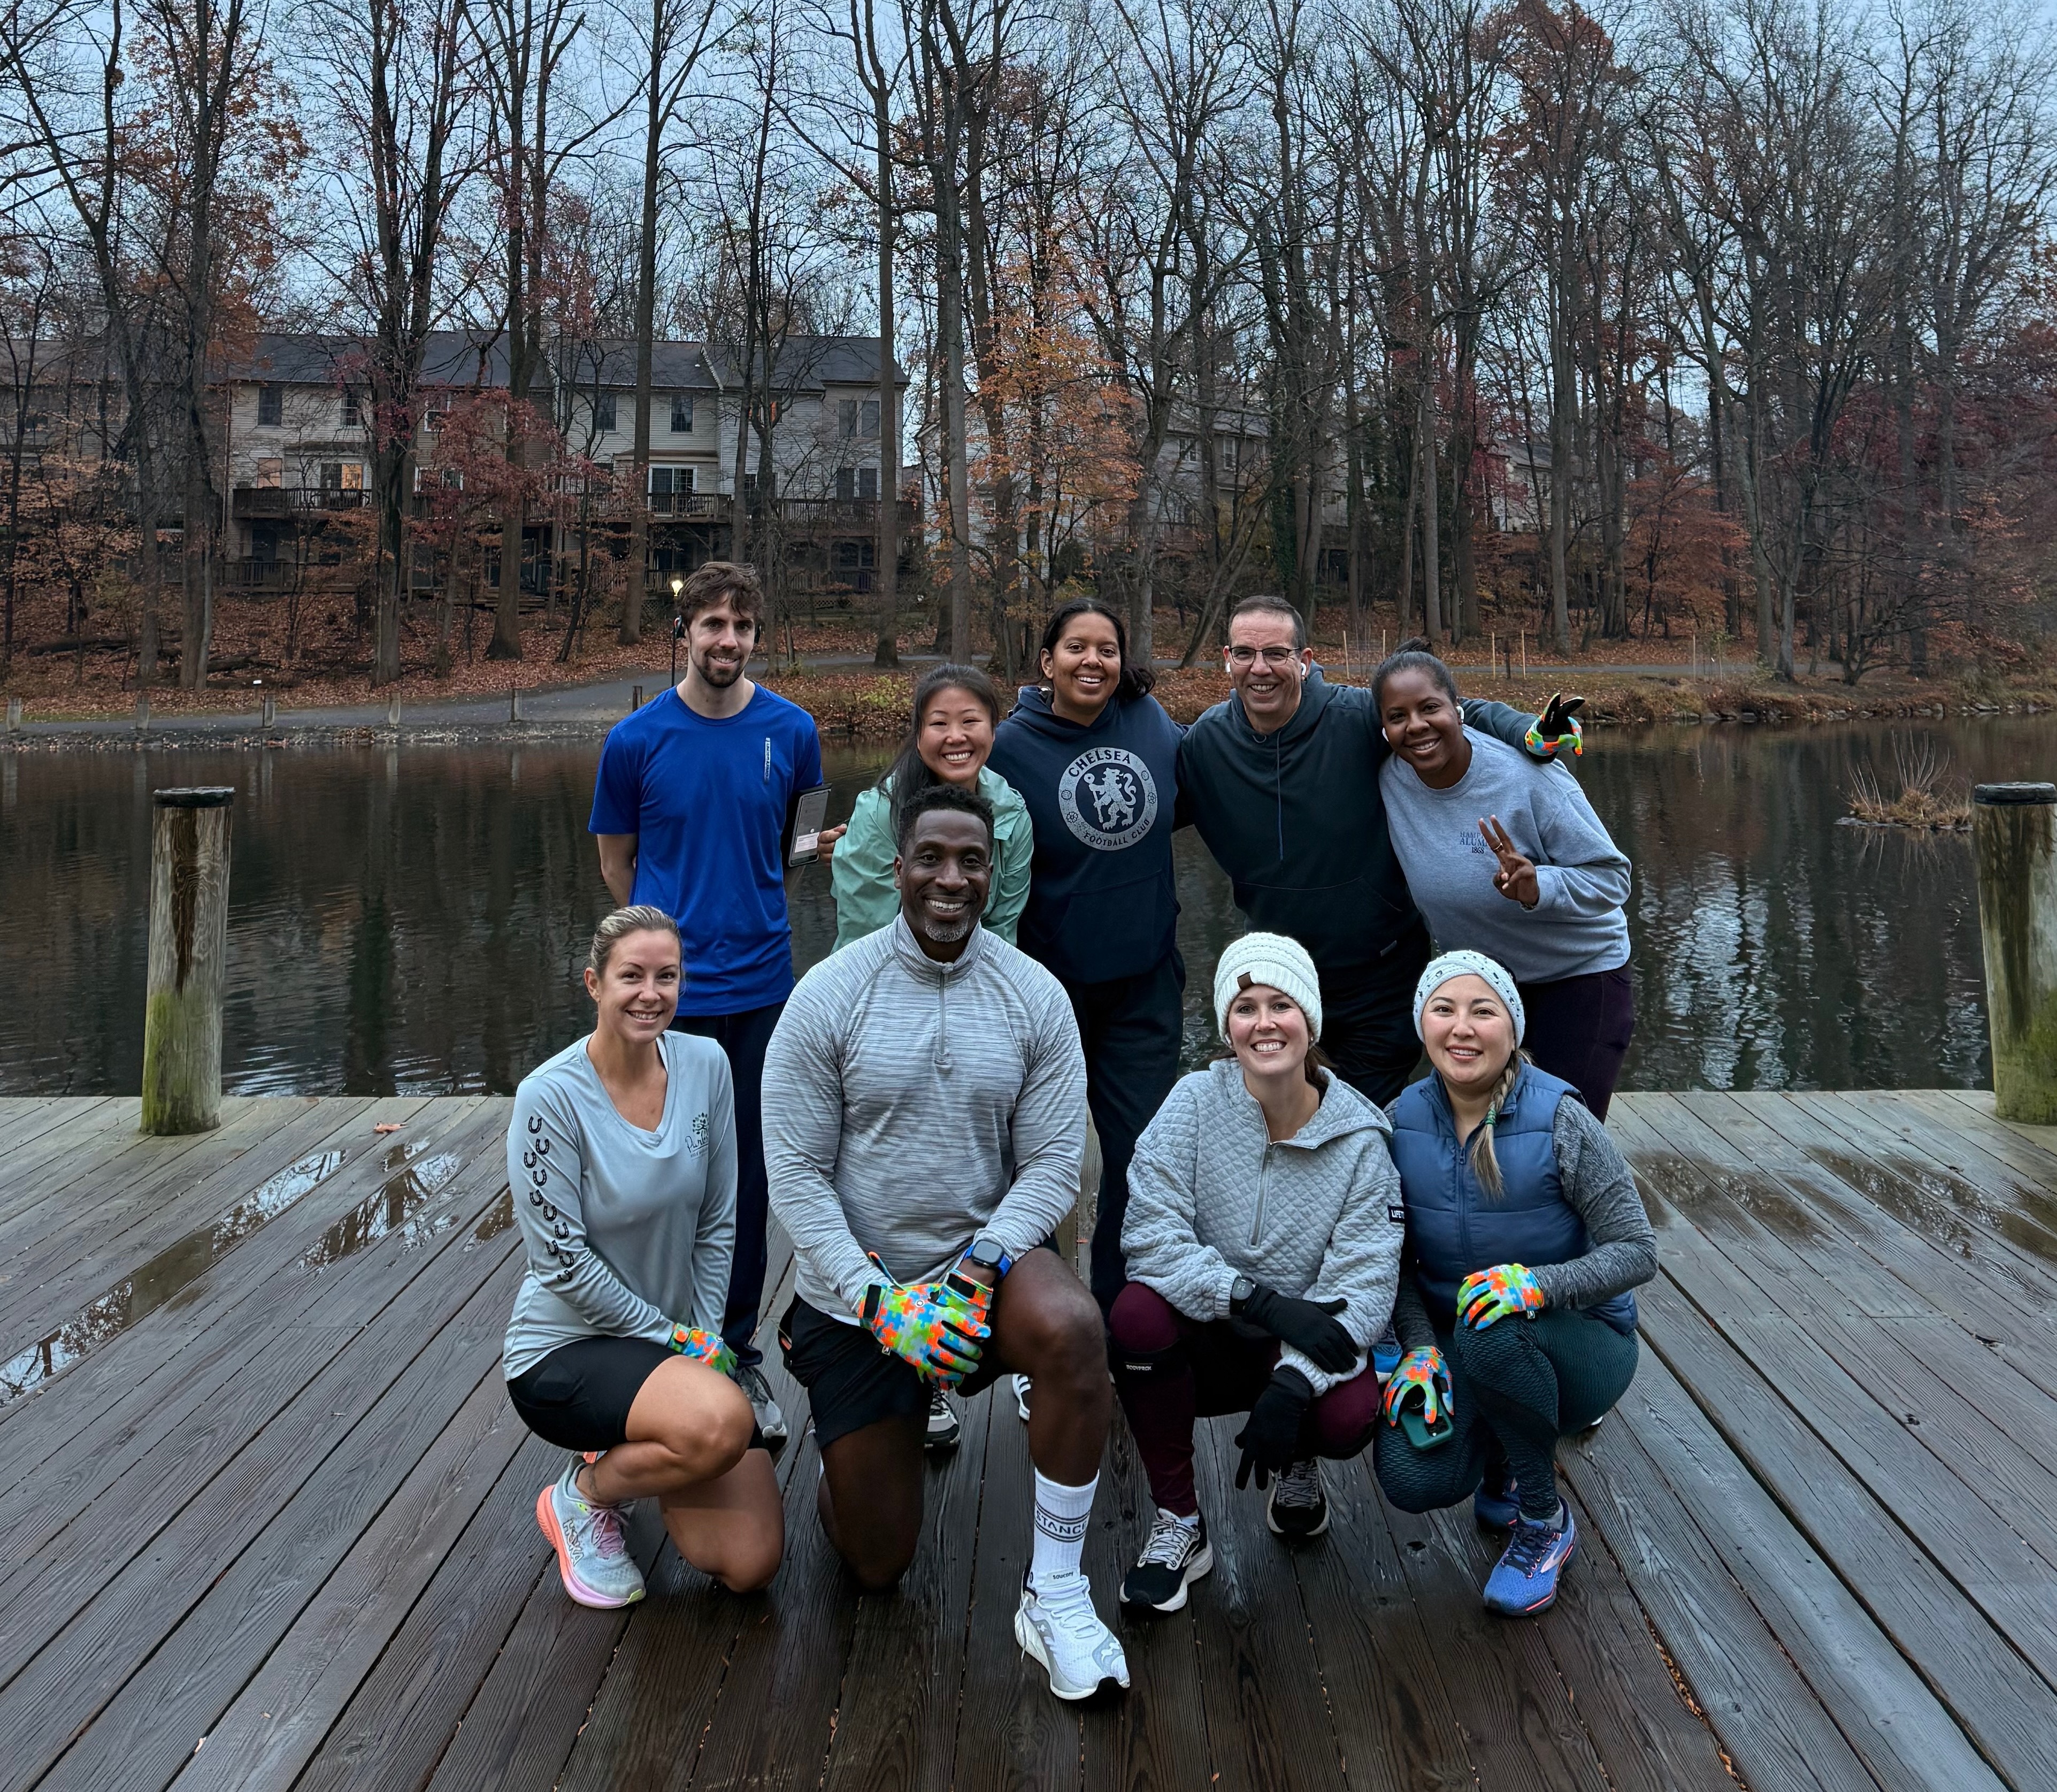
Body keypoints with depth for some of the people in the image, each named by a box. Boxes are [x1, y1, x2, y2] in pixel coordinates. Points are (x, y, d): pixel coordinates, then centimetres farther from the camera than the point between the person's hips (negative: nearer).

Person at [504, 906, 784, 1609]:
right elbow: (562, 1261, -15)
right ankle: (581, 1496, -3)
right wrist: (673, 1338, -11)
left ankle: (630, 1452, 24)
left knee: (751, 1563, -4)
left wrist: (705, 1336, -3)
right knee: (722, 1420, -35)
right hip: (566, 1350, -5)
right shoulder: (550, 1096, -18)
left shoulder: (705, 1065, -4)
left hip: (681, 1341, 5)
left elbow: (718, 1223, 4)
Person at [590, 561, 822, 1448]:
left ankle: (738, 1355, 25)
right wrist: (672, 935, 11)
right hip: (669, 992, -1)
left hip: (761, 987, 2)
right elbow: (616, 860, 9)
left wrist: (749, 917, 10)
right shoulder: (637, 738, -4)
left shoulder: (792, 731, 0)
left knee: (748, 1179, 10)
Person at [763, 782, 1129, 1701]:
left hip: (983, 1253, 1)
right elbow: (796, 1174, -11)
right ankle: (873, 1436, 42)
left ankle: (1055, 1594, -18)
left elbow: (1053, 1163, -8)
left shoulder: (1034, 995, -7)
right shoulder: (829, 994, -12)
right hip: (852, 1290, 0)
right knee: (876, 1566, 7)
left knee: (1074, 1329, -36)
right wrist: (877, 1299, -21)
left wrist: (978, 1270, -23)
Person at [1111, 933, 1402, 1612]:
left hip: (1306, 1350, 0)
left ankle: (1297, 1463, 10)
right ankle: (1178, 1523, -10)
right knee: (1138, 1312, -32)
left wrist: (1294, 1380, -33)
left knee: (1350, 1416, -31)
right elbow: (1150, 1235, -20)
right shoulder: (1195, 1102, -11)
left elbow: (1364, 1283, -16)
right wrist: (1260, 1301, -32)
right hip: (1207, 1345, 0)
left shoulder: (1360, 1136, -11)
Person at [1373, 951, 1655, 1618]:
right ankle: (1500, 1457, 16)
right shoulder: (1403, 1121, -6)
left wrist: (1537, 1284, -32)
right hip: (1454, 1338, 3)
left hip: (1579, 1340, -3)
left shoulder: (1560, 1121, -18)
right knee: (1413, 1479, -24)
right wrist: (1420, 1348, -17)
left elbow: (1637, 1251, -16)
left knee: (1494, 1333, -38)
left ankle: (1545, 1523, -9)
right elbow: (1398, 1259, 0)